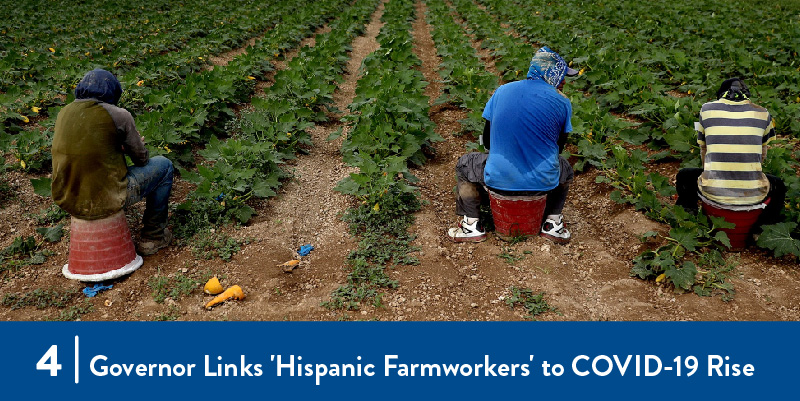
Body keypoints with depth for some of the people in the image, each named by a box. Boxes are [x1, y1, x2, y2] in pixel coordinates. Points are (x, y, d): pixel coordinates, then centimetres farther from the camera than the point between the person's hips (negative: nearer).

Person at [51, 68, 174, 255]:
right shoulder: (118, 115, -12)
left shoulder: (64, 113, 6)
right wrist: (135, 144, 21)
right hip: (106, 200, -7)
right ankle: (153, 237, 21)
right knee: (164, 165, 14)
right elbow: (141, 159, -1)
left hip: (67, 201, 7)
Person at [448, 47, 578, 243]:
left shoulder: (502, 91, 1)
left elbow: (487, 141, 9)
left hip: (500, 180, 0)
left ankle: (472, 225, 22)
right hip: (542, 183, 1)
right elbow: (559, 146, 10)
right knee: (565, 169, 36)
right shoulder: (562, 103, -3)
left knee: (464, 165, 29)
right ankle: (553, 223, 25)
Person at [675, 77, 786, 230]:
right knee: (778, 187, 36)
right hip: (753, 195, 1)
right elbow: (762, 156, 18)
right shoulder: (762, 113, 8)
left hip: (713, 193, -1)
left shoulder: (707, 109, 6)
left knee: (684, 176, 32)